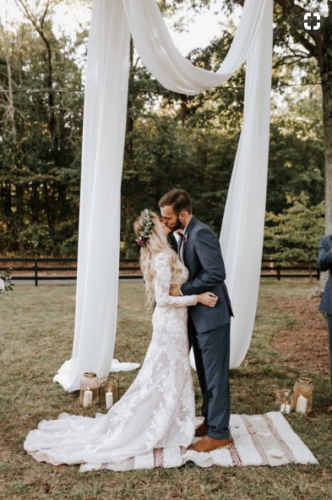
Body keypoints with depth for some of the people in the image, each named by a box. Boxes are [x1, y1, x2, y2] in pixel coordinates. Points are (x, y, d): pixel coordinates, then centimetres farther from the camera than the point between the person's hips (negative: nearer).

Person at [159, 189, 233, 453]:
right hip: (198, 315, 10)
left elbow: (217, 273, -26)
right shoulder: (187, 235, 10)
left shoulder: (201, 233, -19)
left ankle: (219, 433, 17)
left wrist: (182, 290, -20)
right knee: (205, 373, 19)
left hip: (212, 315, -9)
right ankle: (210, 421, 34)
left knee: (215, 375, 3)